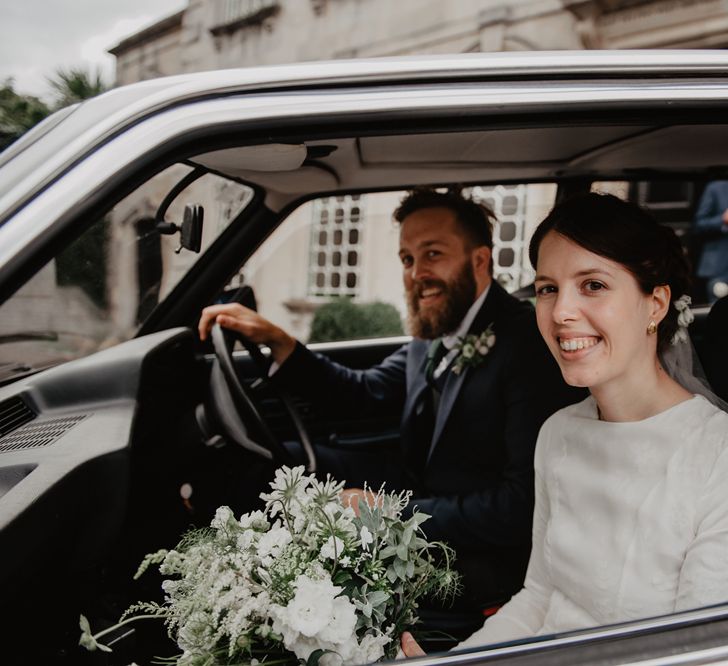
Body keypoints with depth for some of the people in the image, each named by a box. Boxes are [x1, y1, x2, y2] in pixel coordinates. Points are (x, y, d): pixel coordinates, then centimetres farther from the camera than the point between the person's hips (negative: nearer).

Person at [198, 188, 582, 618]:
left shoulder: (529, 344, -21)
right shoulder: (433, 339, 3)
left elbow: (525, 505, -24)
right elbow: (364, 391, 14)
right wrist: (275, 340, 1)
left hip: (487, 565, -7)